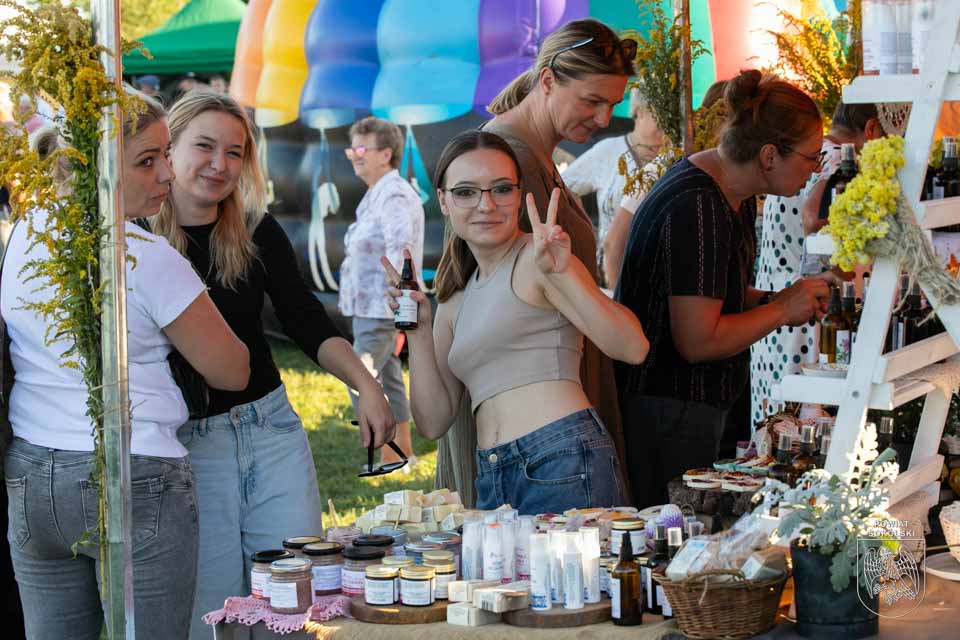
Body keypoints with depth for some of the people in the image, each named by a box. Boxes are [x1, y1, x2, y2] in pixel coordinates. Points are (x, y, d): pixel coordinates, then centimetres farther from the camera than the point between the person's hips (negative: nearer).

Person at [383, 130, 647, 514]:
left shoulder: (537, 259, 0)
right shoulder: (456, 301, 20)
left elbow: (633, 348, -13)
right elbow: (433, 422, 16)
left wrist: (562, 273, -23)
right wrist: (418, 331, 7)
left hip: (563, 465, -6)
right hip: (492, 484, 6)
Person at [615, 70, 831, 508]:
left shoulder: (736, 196, 9)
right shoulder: (698, 209, -23)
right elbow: (698, 341, -25)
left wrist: (769, 301, 7)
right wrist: (782, 310, -12)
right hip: (663, 413, -10)